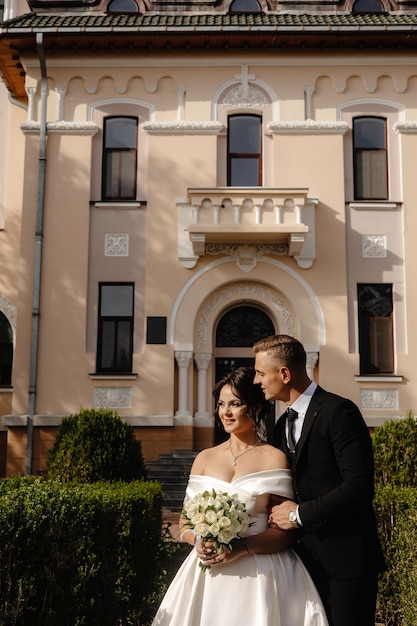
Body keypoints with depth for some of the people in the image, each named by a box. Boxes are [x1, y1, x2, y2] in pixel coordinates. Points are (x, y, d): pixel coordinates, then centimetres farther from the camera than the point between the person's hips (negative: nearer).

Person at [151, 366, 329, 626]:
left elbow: (286, 531, -7)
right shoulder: (205, 458, 7)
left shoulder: (274, 459, -4)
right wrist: (198, 541, -9)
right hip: (208, 578, 3)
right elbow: (185, 524, 11)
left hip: (258, 577, -3)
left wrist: (242, 547, -20)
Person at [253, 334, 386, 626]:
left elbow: (360, 486, -21)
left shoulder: (339, 411, -14)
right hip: (307, 556, 7)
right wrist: (283, 512, -2)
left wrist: (300, 514, -15)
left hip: (346, 556, -7)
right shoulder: (283, 424, 13)